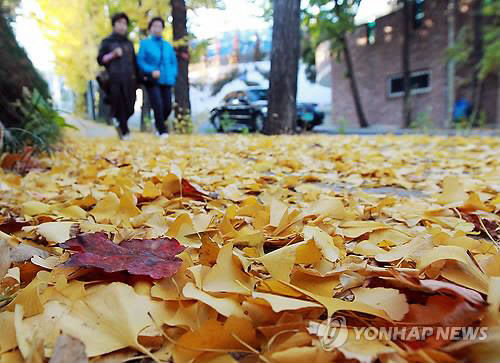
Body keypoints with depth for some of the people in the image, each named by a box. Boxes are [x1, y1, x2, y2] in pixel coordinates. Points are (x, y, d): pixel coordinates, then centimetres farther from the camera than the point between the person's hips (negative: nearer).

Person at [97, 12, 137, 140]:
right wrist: (113, 55, -12)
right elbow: (100, 60, 4)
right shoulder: (107, 42, 8)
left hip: (128, 81, 3)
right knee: (119, 109, -5)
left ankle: (117, 120, 29)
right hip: (114, 81, -3)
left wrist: (136, 79, 16)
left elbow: (134, 62, 22)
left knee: (129, 109, -1)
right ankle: (125, 132, 10)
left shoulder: (129, 43, 20)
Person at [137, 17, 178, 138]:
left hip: (166, 80, 4)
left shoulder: (168, 45, 17)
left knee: (168, 107, -1)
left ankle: (158, 123, 27)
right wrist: (152, 71, -16)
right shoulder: (145, 43, 6)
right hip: (152, 80, -3)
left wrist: (173, 74, 1)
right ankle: (162, 131, -2)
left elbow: (174, 62, 20)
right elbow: (140, 61, -1)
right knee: (158, 105, -14)